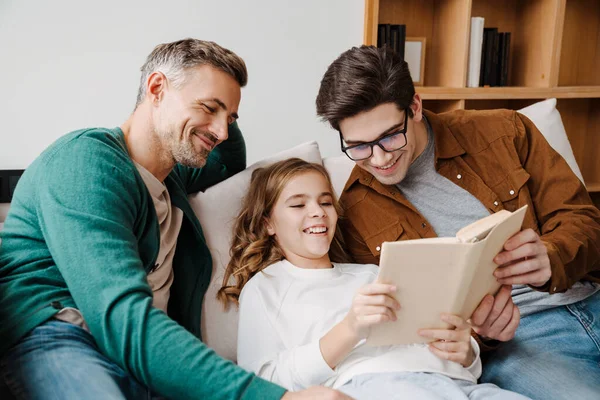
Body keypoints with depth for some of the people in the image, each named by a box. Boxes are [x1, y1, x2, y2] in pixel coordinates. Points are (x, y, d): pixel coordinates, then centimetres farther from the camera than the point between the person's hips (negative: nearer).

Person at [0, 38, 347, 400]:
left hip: (143, 360, 7)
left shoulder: (172, 175, 18)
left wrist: (224, 120, 19)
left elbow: (231, 161, 42)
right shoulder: (87, 158, -9)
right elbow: (123, 319, -22)